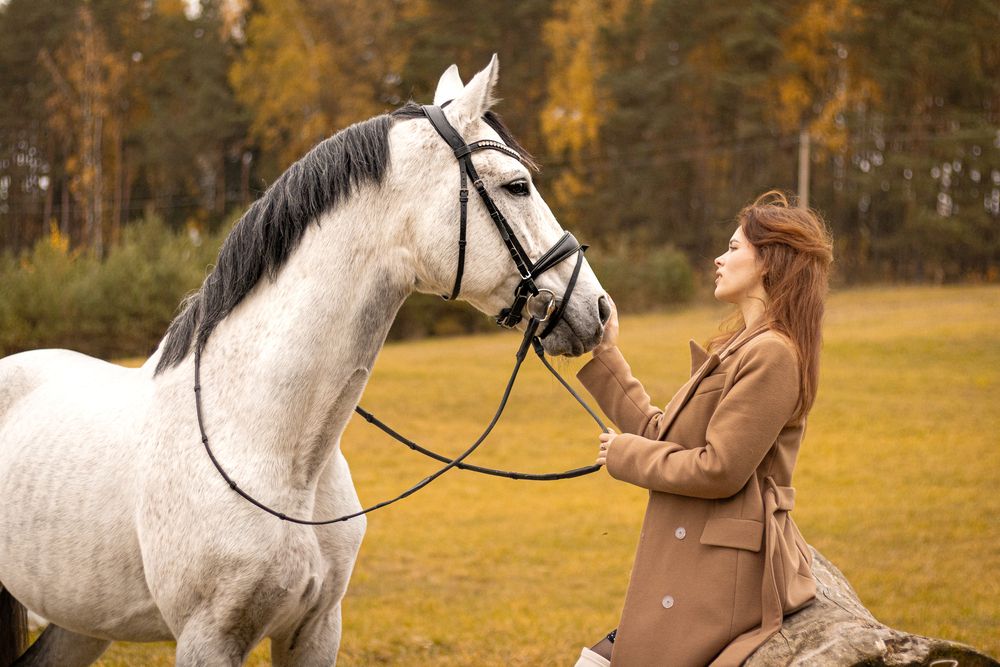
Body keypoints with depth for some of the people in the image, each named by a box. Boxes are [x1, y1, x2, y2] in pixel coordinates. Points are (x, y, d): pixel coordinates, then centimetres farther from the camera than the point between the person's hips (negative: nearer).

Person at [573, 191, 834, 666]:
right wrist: (606, 354, 20)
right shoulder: (741, 347, 18)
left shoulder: (772, 354, -15)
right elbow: (658, 430, 17)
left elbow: (718, 470, -20)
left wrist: (625, 455, -7)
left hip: (723, 579, -10)